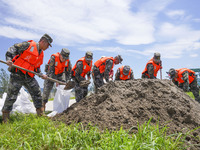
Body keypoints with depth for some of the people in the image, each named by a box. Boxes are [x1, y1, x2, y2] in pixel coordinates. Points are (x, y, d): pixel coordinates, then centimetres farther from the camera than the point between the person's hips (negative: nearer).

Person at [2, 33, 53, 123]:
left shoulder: (41, 54, 16)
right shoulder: (29, 45, -7)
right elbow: (13, 49, -10)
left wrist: (41, 75, 9)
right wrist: (9, 59, -23)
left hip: (29, 77, 7)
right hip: (17, 75, -7)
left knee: (37, 93, 5)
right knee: (12, 96, -2)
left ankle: (40, 113, 17)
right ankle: (5, 116, 15)